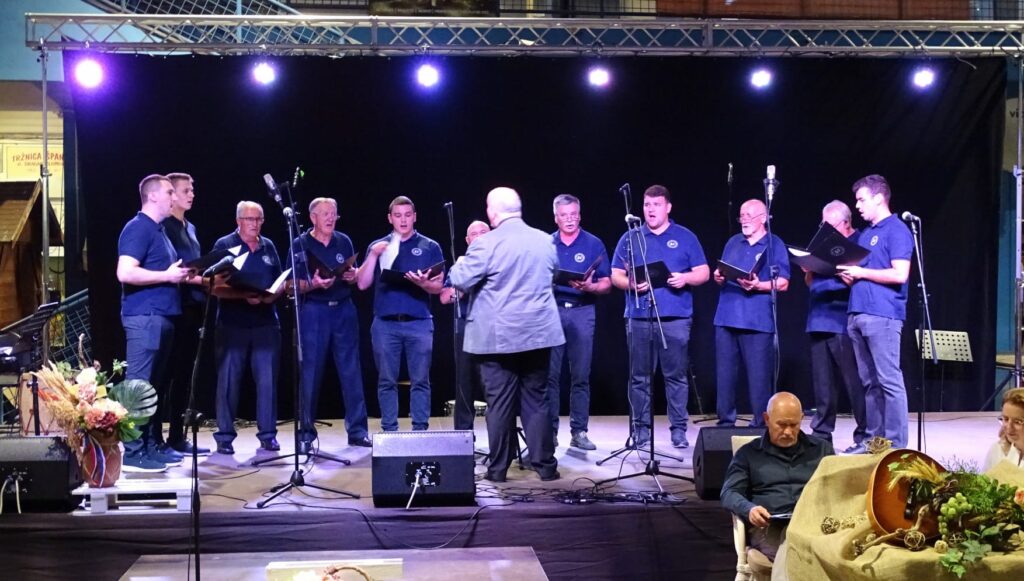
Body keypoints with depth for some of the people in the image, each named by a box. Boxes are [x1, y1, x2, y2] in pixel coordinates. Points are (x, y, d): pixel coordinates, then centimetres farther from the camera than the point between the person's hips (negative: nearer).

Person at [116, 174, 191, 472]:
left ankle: (153, 445, 18)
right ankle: (133, 452, -7)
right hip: (144, 316, -10)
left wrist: (183, 275, 14)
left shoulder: (159, 230, 20)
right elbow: (125, 273, -21)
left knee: (157, 385, 12)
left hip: (162, 316, 10)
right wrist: (167, 276, -15)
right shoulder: (138, 228, -10)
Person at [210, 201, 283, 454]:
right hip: (232, 324, -3)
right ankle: (225, 436, 9)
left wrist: (274, 294, -5)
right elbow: (216, 287, -7)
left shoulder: (268, 247, 13)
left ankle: (268, 434, 10)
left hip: (266, 323, 4)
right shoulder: (224, 245, 0)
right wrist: (244, 296, -20)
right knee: (229, 380, 1)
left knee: (267, 379, 2)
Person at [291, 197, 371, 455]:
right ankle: (306, 433, 8)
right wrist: (313, 284, -23)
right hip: (314, 311, -3)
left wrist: (352, 277, -6)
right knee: (310, 373, -1)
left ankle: (357, 430, 9)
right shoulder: (301, 245, -2)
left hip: (344, 310, 3)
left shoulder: (344, 242, 9)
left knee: (351, 371, 3)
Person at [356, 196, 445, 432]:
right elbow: (362, 284, 5)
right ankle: (388, 431, 9)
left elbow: (438, 286, 2)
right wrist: (373, 256, -7)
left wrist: (423, 283, -19)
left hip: (419, 322, -1)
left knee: (420, 380, -1)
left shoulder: (430, 247, 8)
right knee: (387, 381, 3)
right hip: (385, 323, 1)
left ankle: (420, 430, 4)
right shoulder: (377, 246, 12)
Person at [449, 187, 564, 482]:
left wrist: (461, 262, 11)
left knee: (500, 403, 2)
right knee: (536, 400, 9)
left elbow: (460, 281, -10)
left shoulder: (486, 244, -12)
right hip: (538, 333, 4)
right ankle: (545, 464, 11)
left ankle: (498, 468, 8)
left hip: (498, 336, -4)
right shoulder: (545, 241, 6)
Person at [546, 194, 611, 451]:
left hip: (582, 312, 0)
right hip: (551, 311, 1)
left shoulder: (594, 244, 6)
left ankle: (579, 432, 5)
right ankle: (550, 430, 5)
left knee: (581, 376, 0)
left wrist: (590, 287, -16)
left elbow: (606, 283, 3)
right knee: (550, 375, -2)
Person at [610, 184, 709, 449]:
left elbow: (703, 272, 7)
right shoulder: (630, 238, 11)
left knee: (677, 375, 0)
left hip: (676, 317, -1)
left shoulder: (685, 237, 9)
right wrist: (630, 283, -12)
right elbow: (616, 276, 9)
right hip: (639, 317, 1)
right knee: (640, 376, 3)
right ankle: (641, 428, 10)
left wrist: (685, 278, -14)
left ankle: (679, 429, 6)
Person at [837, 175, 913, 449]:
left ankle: (895, 444, -6)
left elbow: (900, 274, -15)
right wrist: (848, 274, 7)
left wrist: (860, 272, -10)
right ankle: (874, 439, 14)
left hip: (883, 315, -9)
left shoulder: (896, 230, -4)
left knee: (889, 381, -8)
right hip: (858, 314, 9)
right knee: (869, 382, 10)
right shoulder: (865, 234, 22)